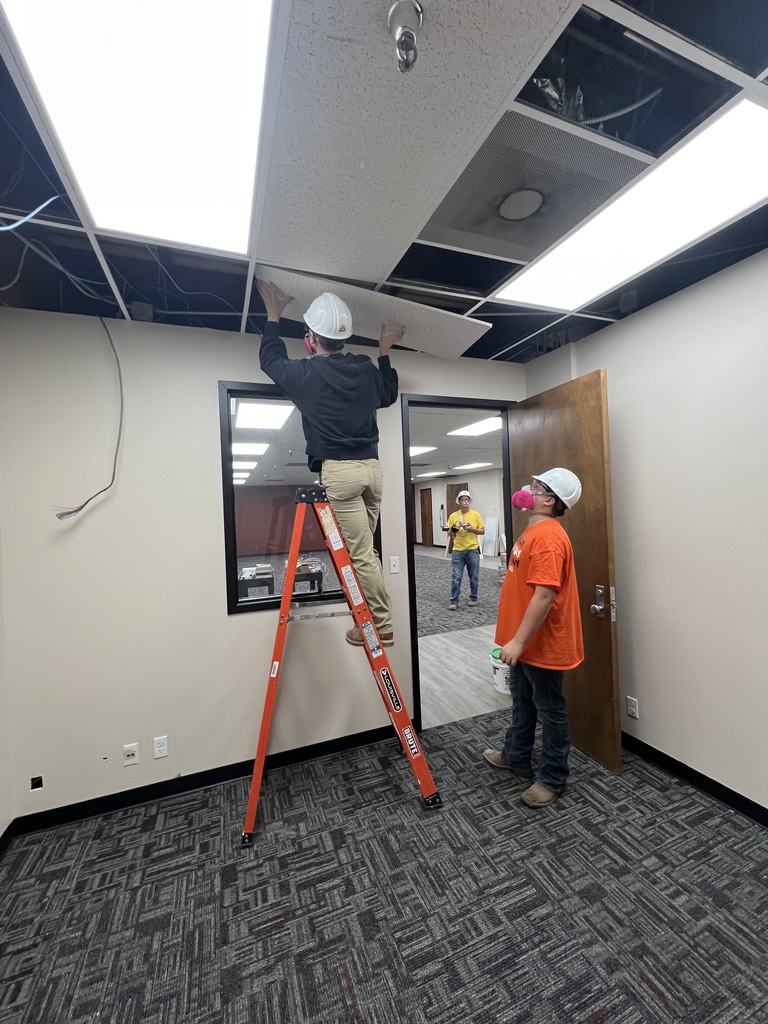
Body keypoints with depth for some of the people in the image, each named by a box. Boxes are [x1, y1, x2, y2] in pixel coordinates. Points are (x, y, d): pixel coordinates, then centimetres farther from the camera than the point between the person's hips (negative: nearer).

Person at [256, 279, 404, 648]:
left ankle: (382, 626, 9)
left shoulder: (305, 373, -1)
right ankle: (372, 617, 27)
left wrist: (273, 315, 32)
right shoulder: (366, 369, 11)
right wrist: (385, 353, 40)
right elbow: (388, 395, 32)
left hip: (339, 470, -6)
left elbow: (270, 359, 20)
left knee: (361, 554, -1)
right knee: (362, 549, 17)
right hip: (371, 467, 6)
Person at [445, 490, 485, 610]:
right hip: (458, 551, 0)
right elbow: (450, 534, 5)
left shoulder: (475, 515, -1)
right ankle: (454, 601, 8)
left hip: (473, 550, 0)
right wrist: (452, 530, -17)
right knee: (456, 577, -1)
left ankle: (473, 598, 27)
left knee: (474, 577, 10)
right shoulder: (453, 516, 2)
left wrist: (472, 529, -16)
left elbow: (482, 531, 2)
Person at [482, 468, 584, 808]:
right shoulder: (534, 530, 9)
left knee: (550, 711, 11)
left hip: (542, 644, -10)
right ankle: (515, 757, 43)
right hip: (524, 640, 10)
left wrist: (518, 641, -26)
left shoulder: (548, 537, -24)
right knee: (522, 703, 24)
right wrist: (515, 639, 23)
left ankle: (552, 779, 30)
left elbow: (545, 595, -29)